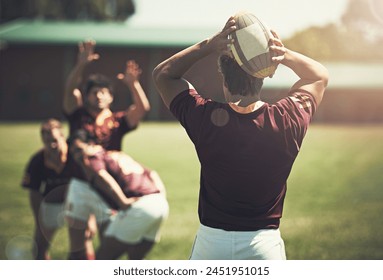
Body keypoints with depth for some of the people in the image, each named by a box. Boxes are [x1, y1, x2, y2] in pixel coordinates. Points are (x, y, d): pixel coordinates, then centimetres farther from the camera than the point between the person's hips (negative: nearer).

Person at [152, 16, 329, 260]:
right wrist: (286, 55, -10)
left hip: (211, 242, 0)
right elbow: (320, 76, 10)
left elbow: (163, 73, 5)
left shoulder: (207, 119, -13)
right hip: (264, 244, 0)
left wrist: (209, 45, -9)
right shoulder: (287, 122, -10)